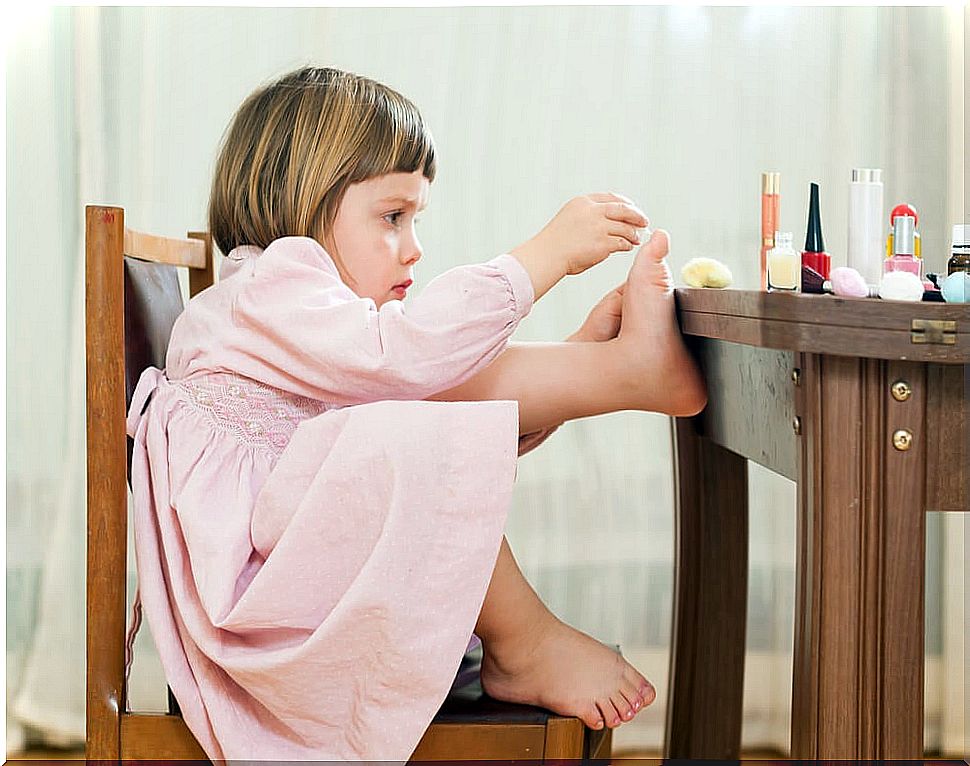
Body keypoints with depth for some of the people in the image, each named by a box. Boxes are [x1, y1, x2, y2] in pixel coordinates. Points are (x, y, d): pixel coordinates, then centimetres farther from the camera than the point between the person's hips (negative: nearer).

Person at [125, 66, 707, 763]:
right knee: (413, 441, -30)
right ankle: (524, 646, -16)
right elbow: (399, 352, -28)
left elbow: (475, 445, 18)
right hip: (246, 567, -9)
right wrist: (545, 255, -23)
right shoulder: (269, 288, -8)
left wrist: (576, 352, 5)